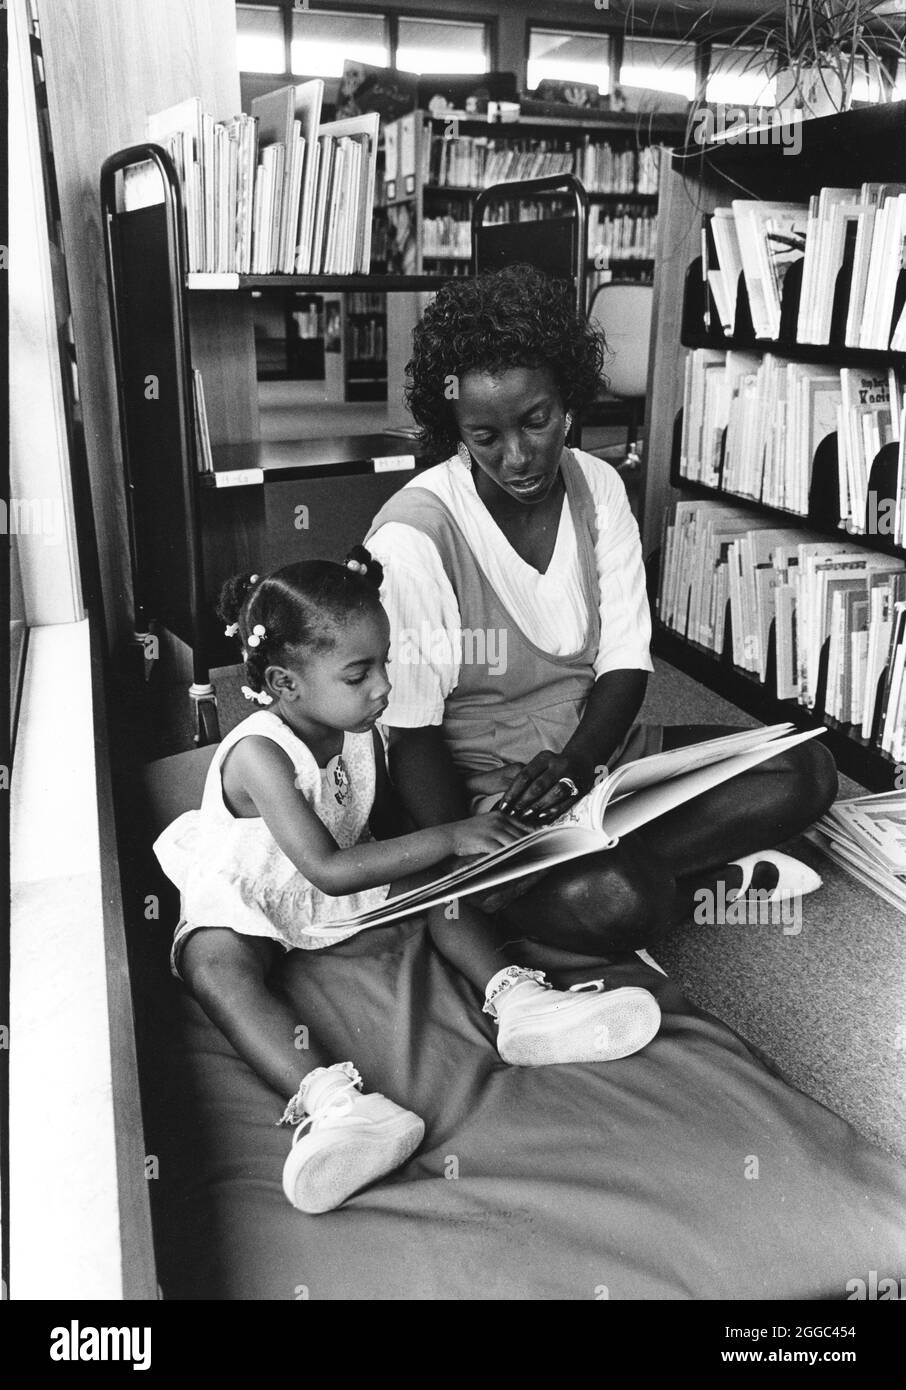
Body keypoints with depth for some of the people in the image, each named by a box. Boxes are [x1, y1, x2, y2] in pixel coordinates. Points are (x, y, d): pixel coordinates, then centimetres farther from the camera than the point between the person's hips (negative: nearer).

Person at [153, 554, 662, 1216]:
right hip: (243, 902, -6)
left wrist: (465, 839, -14)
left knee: (438, 881, -10)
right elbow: (328, 869, -39)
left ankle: (519, 1004, -18)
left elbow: (388, 831, 5)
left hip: (349, 885, 7)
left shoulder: (362, 735, -10)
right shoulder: (258, 754, -32)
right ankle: (329, 1101, -53)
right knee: (216, 968, -35)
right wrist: (447, 837, -41)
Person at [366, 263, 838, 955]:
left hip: (601, 748, 6)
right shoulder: (412, 538, -19)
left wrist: (578, 760, -21)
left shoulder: (598, 485, -1)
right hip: (485, 788, -5)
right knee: (612, 902, -33)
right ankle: (705, 878, -2)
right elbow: (410, 729, -15)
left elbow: (626, 661, -2)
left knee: (806, 770, -8)